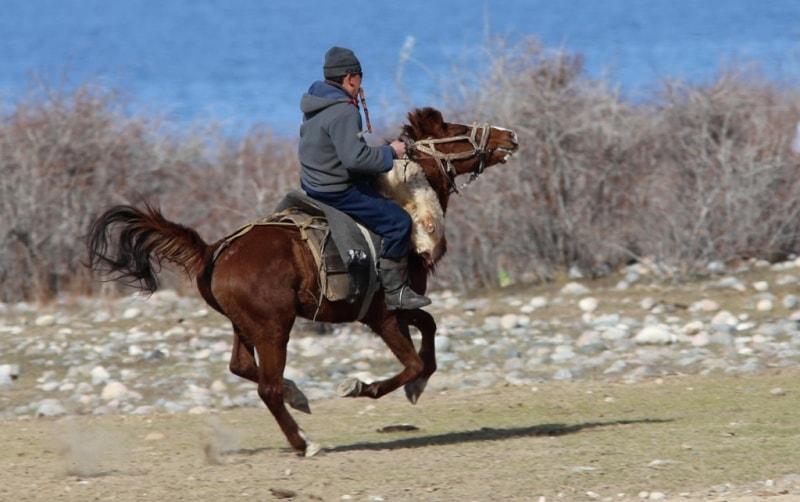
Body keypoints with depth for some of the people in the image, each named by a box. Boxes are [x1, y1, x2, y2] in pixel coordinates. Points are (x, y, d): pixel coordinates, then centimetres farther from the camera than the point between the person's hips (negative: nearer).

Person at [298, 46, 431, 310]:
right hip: (338, 193, -11)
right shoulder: (343, 112, -25)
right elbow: (355, 157, -32)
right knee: (398, 221, -8)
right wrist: (390, 152, -18)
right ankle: (395, 291, -4)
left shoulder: (313, 103, 8)